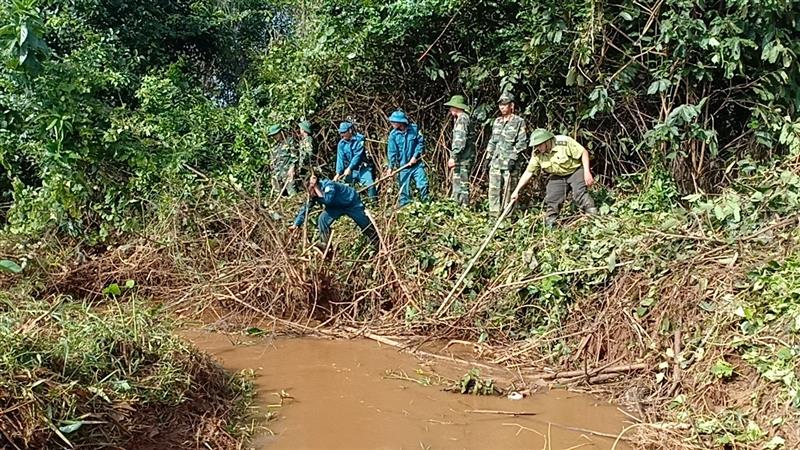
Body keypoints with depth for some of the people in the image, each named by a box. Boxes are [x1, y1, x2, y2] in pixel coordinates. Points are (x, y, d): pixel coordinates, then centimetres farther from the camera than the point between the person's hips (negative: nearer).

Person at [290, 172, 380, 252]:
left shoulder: (328, 185, -36)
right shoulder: (312, 195, -14)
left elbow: (328, 200, -51)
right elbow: (305, 208, -9)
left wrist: (316, 188, -42)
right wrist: (295, 225, -15)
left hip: (352, 203, -6)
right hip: (337, 206, 6)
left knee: (366, 226, 3)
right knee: (323, 219, -15)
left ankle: (379, 247, 20)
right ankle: (325, 245, -8)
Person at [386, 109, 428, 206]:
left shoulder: (414, 128, -5)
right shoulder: (393, 134, -4)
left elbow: (421, 142, 0)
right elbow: (392, 152, -5)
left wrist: (415, 156, -9)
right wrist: (391, 167, -12)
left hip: (416, 164, 0)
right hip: (403, 166, 1)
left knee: (423, 184, -6)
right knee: (404, 188, 4)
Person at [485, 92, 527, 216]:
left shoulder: (518, 121, -2)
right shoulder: (497, 121, 16)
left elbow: (521, 142, -6)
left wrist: (513, 158, -14)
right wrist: (488, 157, 16)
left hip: (509, 161, -5)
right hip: (495, 161, 5)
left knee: (507, 190, -3)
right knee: (494, 189, 3)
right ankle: (494, 214, 9)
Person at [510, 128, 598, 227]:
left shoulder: (564, 142, -27)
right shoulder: (537, 154, -13)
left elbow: (584, 153, -19)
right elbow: (528, 172, -7)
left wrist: (587, 172, -25)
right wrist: (516, 191, -11)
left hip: (575, 171, -5)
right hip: (557, 176, 5)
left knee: (579, 194, -26)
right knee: (551, 200, -5)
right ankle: (549, 225, 9)